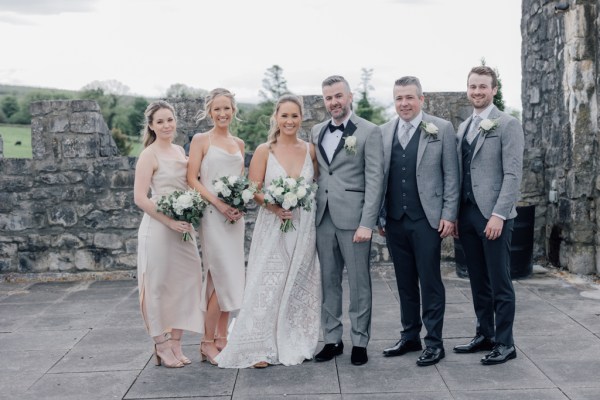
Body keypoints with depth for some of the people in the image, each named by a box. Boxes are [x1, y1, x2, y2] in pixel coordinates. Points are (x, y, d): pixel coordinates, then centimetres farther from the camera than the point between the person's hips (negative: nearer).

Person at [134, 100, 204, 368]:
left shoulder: (180, 151, 13)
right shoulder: (149, 155, -7)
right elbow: (140, 198, -13)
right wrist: (170, 222, -17)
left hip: (183, 227, 7)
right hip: (158, 227, -7)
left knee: (185, 283, 7)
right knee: (159, 286, 1)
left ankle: (175, 345, 19)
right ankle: (162, 347, 13)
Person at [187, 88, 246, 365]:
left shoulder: (239, 143, 15)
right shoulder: (201, 140, -1)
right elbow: (192, 178, -7)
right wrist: (218, 203, -17)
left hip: (235, 215, 6)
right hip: (212, 214, -6)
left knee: (227, 277, 9)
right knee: (224, 277, -10)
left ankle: (221, 337, 18)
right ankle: (207, 342, 1)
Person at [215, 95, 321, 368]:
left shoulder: (310, 150, 5)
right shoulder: (264, 151, -3)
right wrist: (273, 205, -20)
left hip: (304, 228, 3)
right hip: (272, 227, -3)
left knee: (300, 286, 10)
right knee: (268, 286, -4)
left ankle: (296, 344, 23)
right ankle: (261, 348, 3)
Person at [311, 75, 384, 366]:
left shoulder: (369, 132, -3)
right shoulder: (317, 132, 13)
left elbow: (374, 179, -8)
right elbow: (315, 174, 14)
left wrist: (367, 223, -14)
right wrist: (310, 212, 3)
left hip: (353, 218, -5)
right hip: (323, 218, 5)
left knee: (358, 284, 2)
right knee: (328, 282, 10)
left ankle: (360, 342, 14)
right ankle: (332, 339, 20)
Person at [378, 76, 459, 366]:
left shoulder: (442, 129, -1)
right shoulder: (384, 132, 9)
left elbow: (451, 175, -2)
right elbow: (379, 176, 10)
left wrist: (449, 215, -7)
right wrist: (379, 216, 7)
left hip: (426, 219, -4)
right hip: (394, 221, 4)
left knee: (430, 282, 1)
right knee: (405, 282, 12)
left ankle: (434, 342, 10)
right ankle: (409, 336, 24)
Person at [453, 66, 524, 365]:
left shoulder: (508, 125, -5)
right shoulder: (463, 127, 15)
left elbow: (513, 174, -12)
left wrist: (498, 214, -18)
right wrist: (455, 214, 11)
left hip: (493, 216, -6)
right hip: (467, 214, 6)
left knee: (499, 283, -1)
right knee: (478, 281, 13)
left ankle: (505, 344, 8)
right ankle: (485, 335, 23)